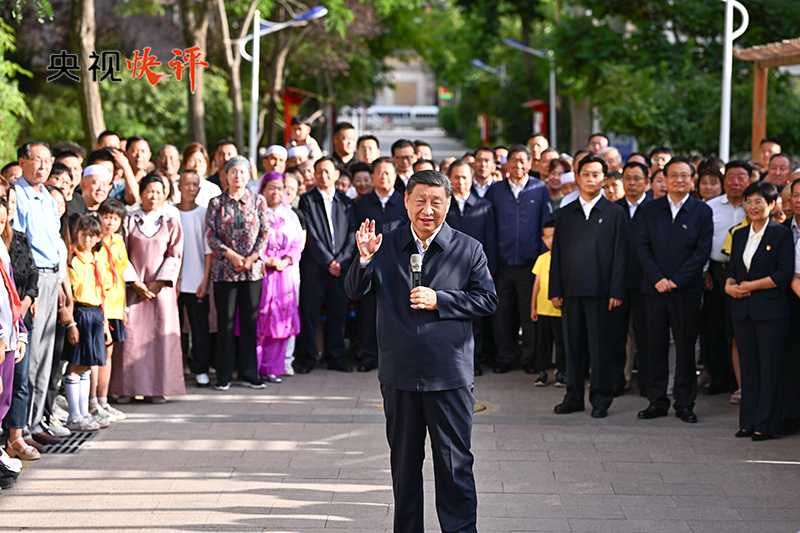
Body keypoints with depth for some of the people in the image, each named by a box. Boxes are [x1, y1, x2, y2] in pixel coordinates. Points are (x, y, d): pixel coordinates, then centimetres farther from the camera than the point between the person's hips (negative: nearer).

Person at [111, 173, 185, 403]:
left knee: (161, 334, -2)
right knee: (131, 334, -5)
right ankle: (127, 388, 0)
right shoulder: (129, 220, 4)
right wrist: (136, 283, -8)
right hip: (133, 286, -1)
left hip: (161, 287, 1)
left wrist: (158, 283, -8)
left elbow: (174, 255, 2)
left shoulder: (171, 222, 7)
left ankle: (157, 388, 2)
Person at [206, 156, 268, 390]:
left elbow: (264, 233, 4)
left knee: (250, 321, 4)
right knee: (225, 322, 1)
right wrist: (231, 255, -12)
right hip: (225, 270, -1)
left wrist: (252, 258, -9)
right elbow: (211, 236, -1)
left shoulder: (258, 201, 6)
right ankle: (224, 376, 8)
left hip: (253, 269, 1)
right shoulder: (216, 203, 3)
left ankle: (249, 374, 12)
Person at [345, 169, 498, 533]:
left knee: (454, 462, -1)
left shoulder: (468, 250, 1)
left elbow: (487, 301, -2)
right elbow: (356, 292, 1)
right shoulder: (386, 247, 6)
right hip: (399, 374, 2)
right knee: (404, 462, 13)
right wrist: (365, 258, -18)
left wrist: (439, 301, -13)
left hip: (449, 376, -2)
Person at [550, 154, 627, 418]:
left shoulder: (615, 213, 5)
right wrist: (555, 290, 4)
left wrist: (617, 291, -8)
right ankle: (574, 396, 14)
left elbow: (620, 256, 0)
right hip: (570, 290, 3)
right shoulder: (565, 214, 13)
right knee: (573, 345, 6)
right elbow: (557, 254, 12)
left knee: (600, 345, -1)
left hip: (600, 290, -3)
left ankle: (601, 399, 6)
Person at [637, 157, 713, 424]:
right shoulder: (651, 210, 9)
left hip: (687, 290, -2)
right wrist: (657, 278, -9)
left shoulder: (702, 211, 2)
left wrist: (676, 280, -10)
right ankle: (657, 401, 13)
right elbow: (644, 247, 5)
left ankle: (684, 403, 10)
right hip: (655, 289, 2)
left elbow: (703, 251, -4)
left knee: (686, 347, 2)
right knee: (656, 346, 5)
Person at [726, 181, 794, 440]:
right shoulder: (739, 235, 15)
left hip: (771, 310, -5)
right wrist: (729, 285, -4)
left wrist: (751, 285, -12)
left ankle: (767, 425, 3)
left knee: (770, 367, -2)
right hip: (742, 310, 5)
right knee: (748, 366, 8)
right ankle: (748, 422, 14)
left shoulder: (781, 234, -3)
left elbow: (785, 275, -10)